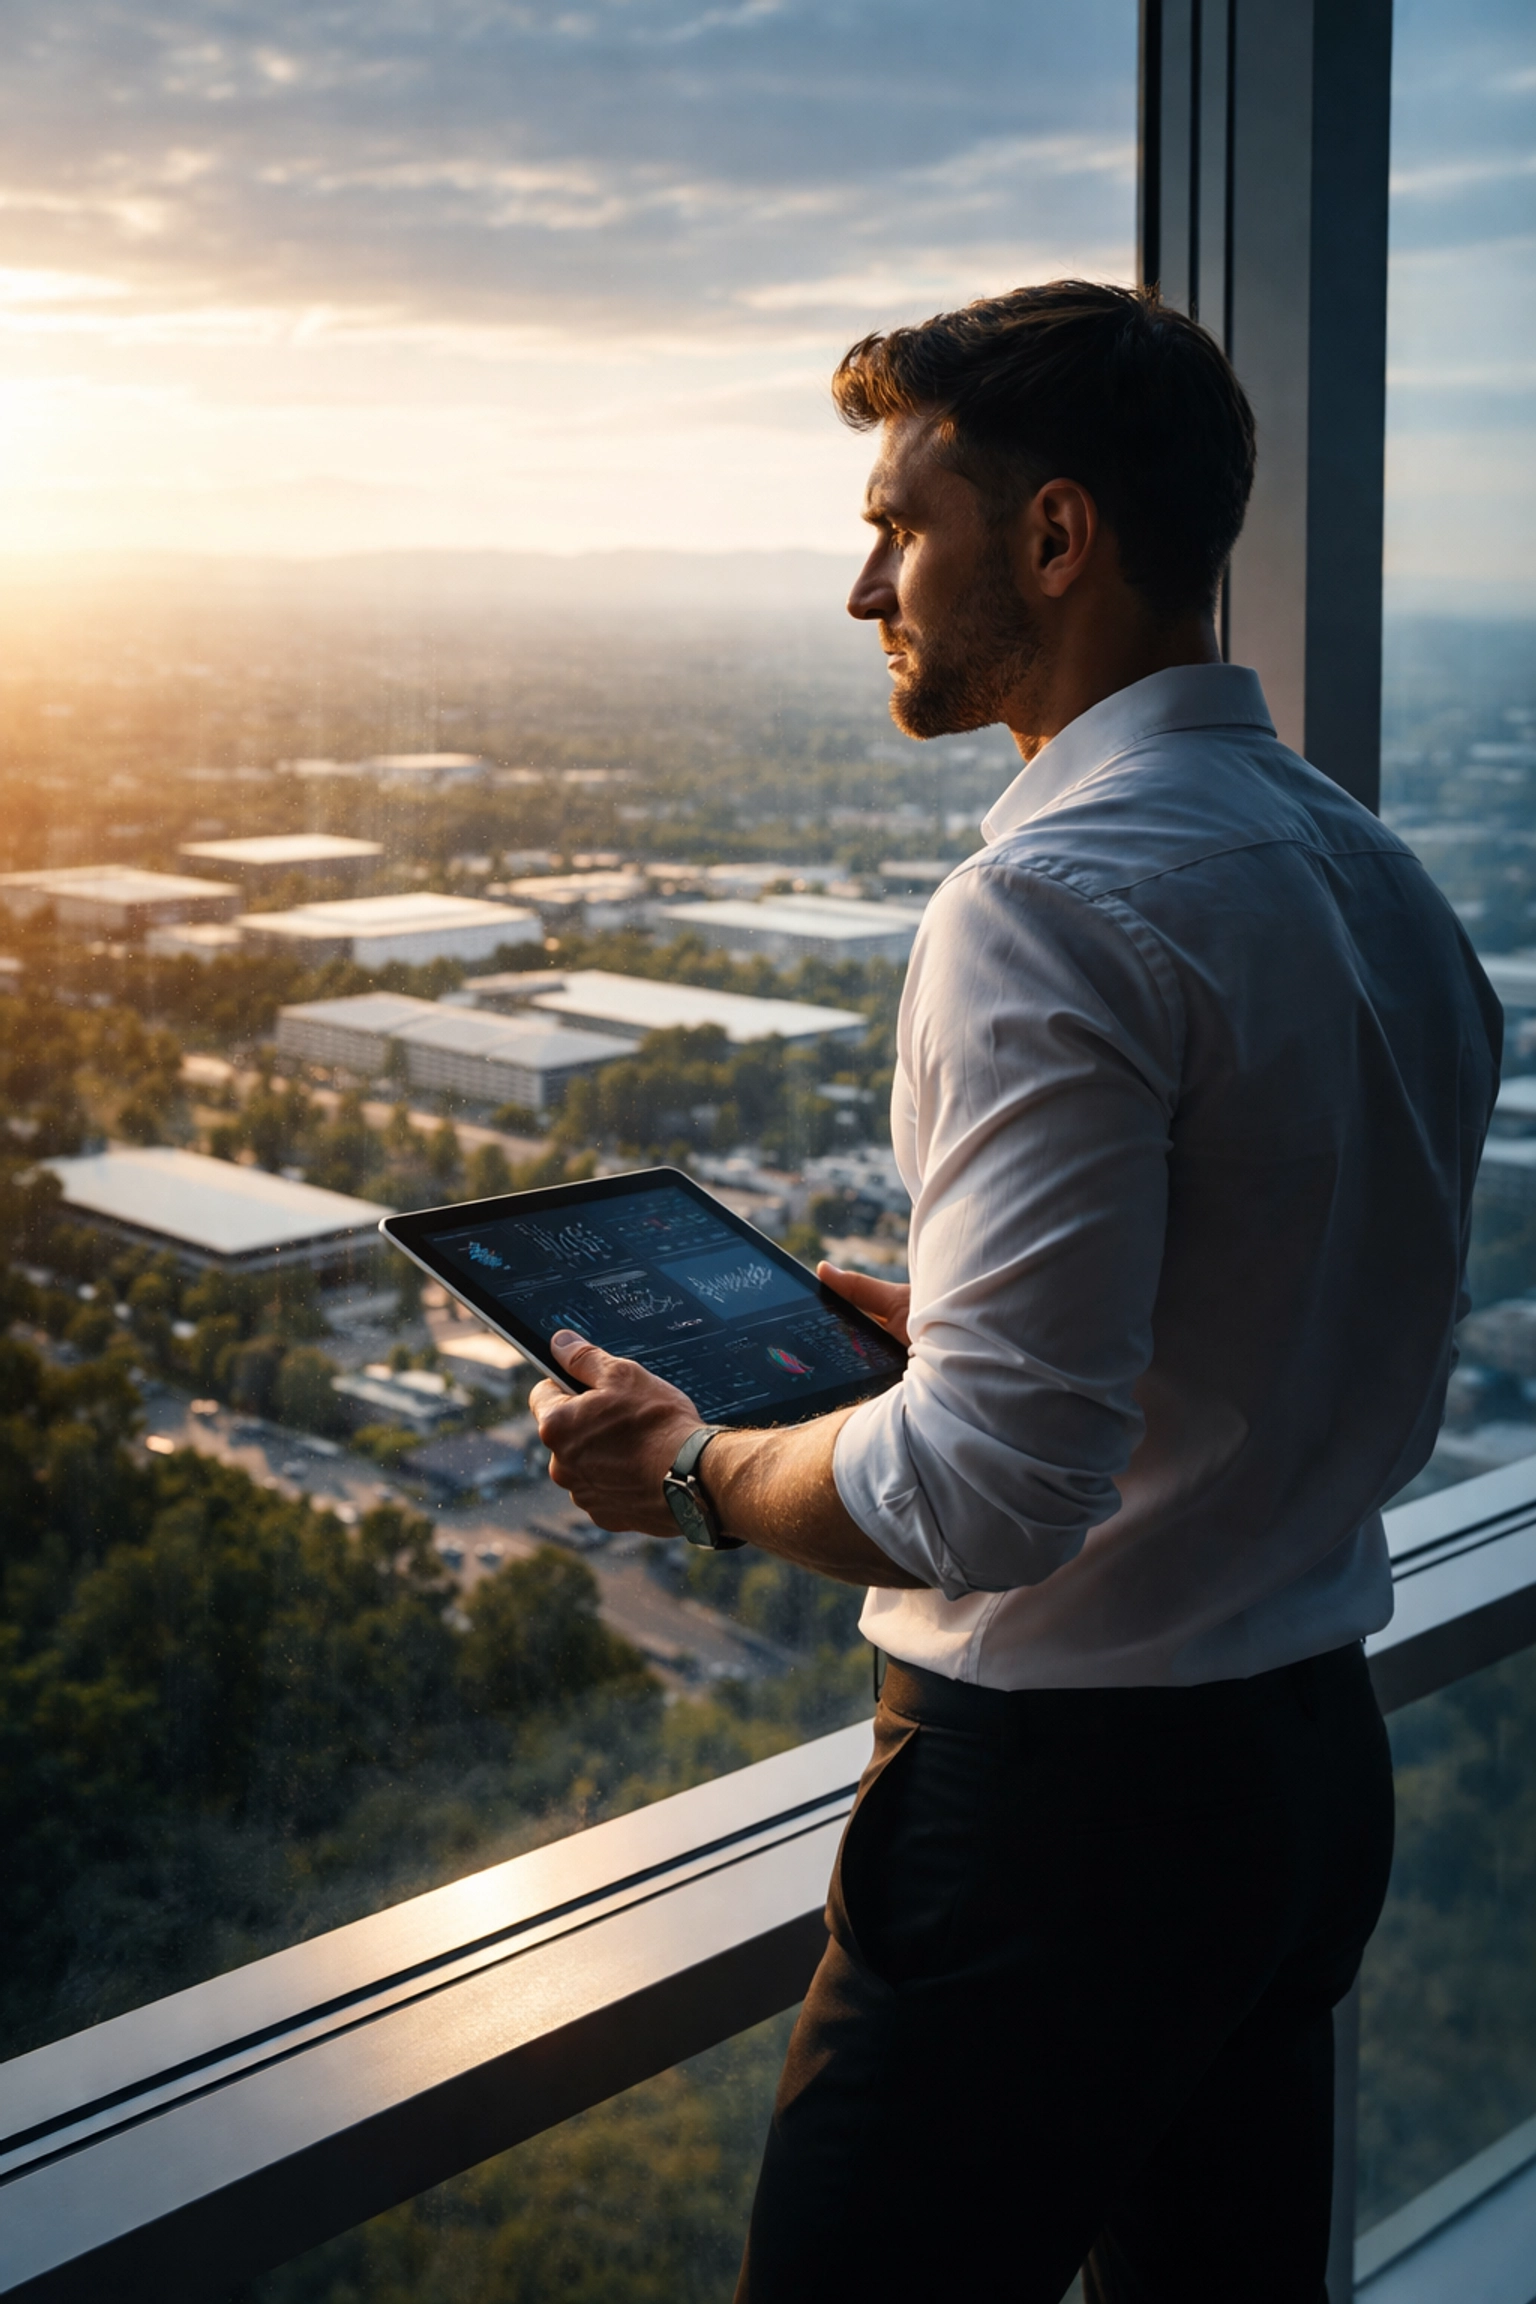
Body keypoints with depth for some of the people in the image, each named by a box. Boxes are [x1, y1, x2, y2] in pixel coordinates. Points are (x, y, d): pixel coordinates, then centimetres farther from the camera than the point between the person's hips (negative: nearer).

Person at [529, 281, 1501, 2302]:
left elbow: (997, 1492, -26)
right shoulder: (1384, 879, 8)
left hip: (1062, 1799, -9)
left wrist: (690, 1465, -9)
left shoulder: (1055, 903, -21)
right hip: (1320, 1760, 9)